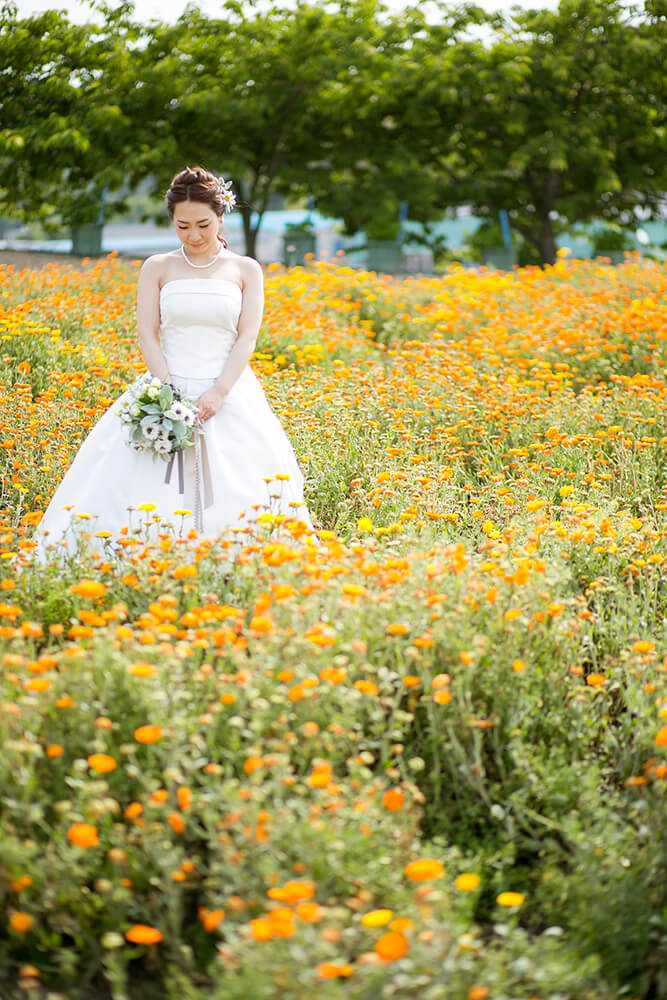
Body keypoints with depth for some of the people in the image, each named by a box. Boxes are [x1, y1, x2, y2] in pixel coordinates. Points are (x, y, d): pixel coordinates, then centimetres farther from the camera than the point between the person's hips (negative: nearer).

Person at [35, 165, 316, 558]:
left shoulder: (246, 270, 7)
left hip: (229, 393, 0)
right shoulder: (157, 268, 9)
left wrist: (218, 393, -15)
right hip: (167, 388, 1)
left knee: (231, 487, -9)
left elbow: (247, 338, 0)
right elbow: (147, 335, 2)